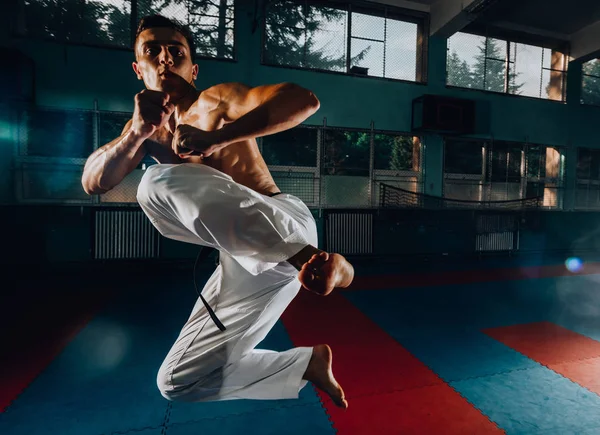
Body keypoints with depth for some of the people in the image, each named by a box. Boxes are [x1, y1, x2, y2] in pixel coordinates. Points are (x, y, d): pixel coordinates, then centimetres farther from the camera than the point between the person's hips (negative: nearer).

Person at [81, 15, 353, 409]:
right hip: (245, 257, 7)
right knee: (179, 380, 12)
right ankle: (308, 363, 15)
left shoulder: (218, 100, 4)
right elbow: (93, 183, 8)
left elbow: (306, 100, -13)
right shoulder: (150, 128, 22)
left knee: (161, 182, -27)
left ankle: (309, 258, -34)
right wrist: (137, 132, -9)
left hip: (283, 226, -6)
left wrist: (216, 139, -22)